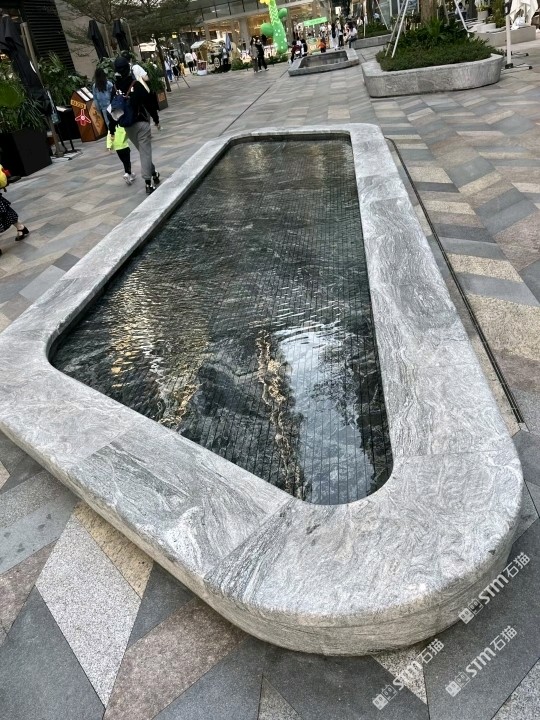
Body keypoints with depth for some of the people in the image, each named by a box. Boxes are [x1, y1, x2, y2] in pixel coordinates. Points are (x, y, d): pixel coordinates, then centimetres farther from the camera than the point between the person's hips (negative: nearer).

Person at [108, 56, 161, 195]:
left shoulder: (115, 89, -1)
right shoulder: (137, 85, -12)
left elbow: (113, 110, 1)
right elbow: (149, 103, -8)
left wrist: (112, 130, 7)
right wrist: (156, 119, 5)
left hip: (128, 126, 4)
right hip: (142, 123, -4)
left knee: (143, 151, 19)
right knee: (145, 152, -5)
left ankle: (153, 173, 30)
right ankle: (148, 183, -10)